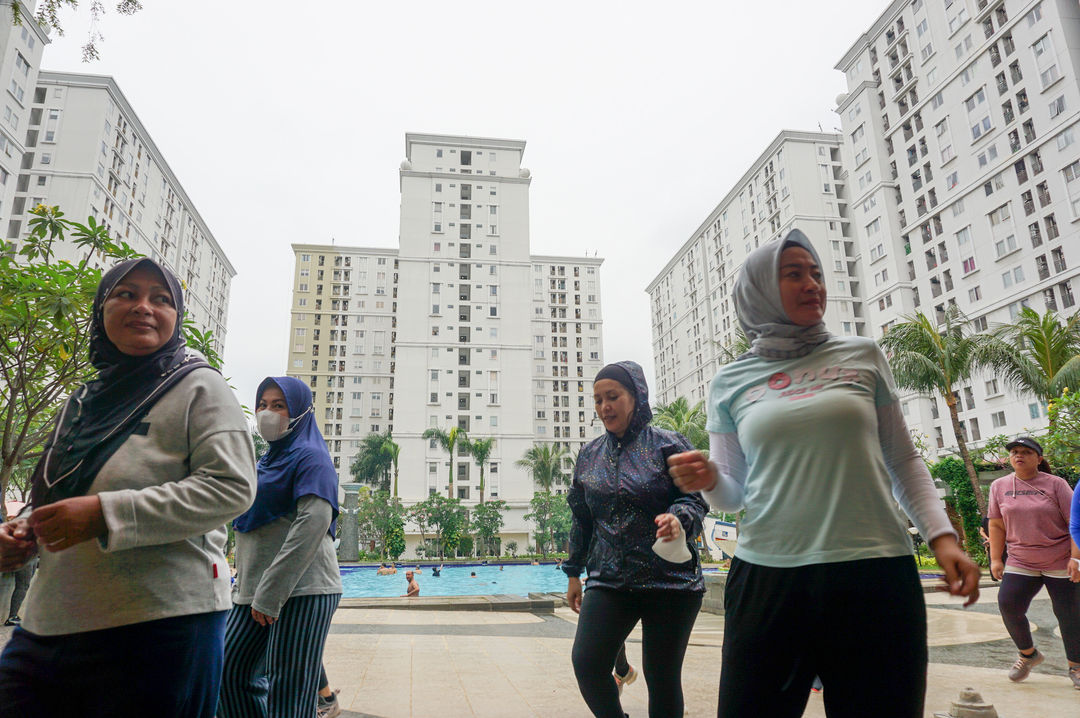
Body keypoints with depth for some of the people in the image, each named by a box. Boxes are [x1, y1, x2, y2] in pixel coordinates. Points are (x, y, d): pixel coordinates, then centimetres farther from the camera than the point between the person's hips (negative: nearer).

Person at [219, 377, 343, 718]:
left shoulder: (309, 457, -8)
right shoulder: (266, 461, 20)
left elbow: (314, 523, -20)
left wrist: (269, 593, -22)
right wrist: (244, 586, 19)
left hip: (301, 591, -9)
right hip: (255, 591, 9)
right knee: (231, 672, 11)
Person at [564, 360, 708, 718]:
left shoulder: (667, 444, -2)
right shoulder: (589, 455, 9)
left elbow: (695, 498, -5)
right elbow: (581, 518, 15)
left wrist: (679, 518, -28)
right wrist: (573, 574, 17)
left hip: (670, 581, -3)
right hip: (608, 581, 3)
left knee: (662, 678, 3)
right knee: (586, 662, -12)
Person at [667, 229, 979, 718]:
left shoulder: (862, 356, 7)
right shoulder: (730, 383, 6)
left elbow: (904, 461, 13)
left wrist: (941, 534, 0)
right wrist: (708, 479, -11)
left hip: (873, 572, 1)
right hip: (766, 579, 0)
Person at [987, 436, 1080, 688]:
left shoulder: (1055, 484, -4)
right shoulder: (999, 486, 4)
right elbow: (997, 525, 8)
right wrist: (996, 559, 4)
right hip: (1020, 562, 2)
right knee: (1008, 604, -12)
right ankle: (1028, 654, 12)